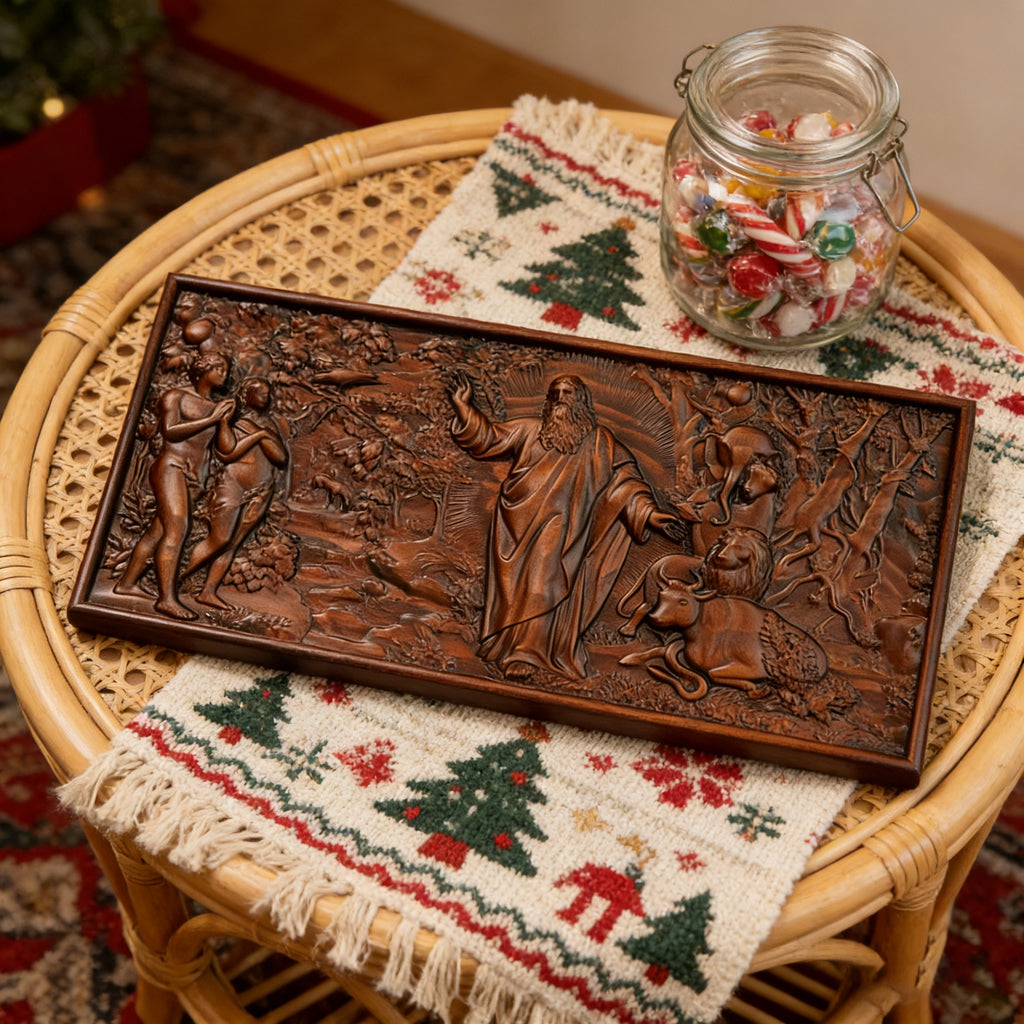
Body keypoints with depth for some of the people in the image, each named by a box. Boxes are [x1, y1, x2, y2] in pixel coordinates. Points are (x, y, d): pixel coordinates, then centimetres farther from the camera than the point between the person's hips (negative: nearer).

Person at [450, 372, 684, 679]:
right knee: (513, 585, 0)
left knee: (542, 585, -10)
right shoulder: (530, 430, 13)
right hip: (518, 524, 3)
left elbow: (625, 481, 0)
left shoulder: (599, 442, 6)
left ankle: (526, 653, -6)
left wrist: (649, 513, -13)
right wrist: (464, 407, 7)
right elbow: (487, 439, 18)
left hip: (557, 527, -3)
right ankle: (509, 648, 6)